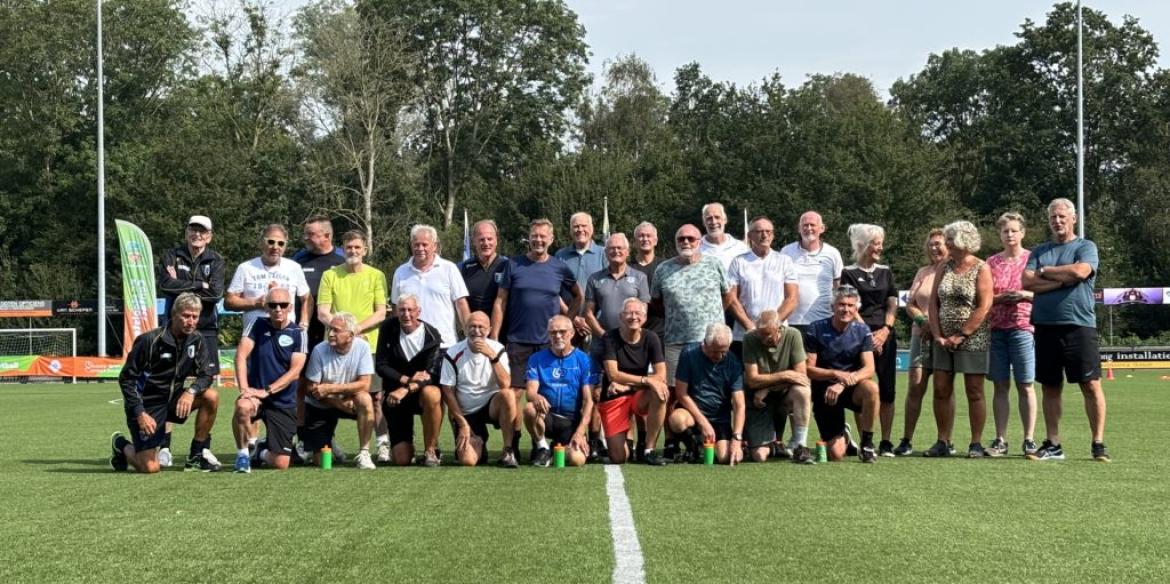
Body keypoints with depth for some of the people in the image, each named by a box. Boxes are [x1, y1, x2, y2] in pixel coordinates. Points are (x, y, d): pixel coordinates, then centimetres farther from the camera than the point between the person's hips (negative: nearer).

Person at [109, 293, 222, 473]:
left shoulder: (196, 340, -3)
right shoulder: (150, 340, -19)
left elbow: (205, 375, -3)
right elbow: (126, 378, -15)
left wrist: (191, 391, -26)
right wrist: (140, 413, -22)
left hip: (172, 399, 6)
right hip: (146, 404, -5)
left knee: (211, 396, -19)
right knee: (151, 468, -14)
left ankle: (197, 456, -4)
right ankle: (121, 445, 20)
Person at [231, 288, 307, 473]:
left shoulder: (298, 333, -1)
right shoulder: (257, 326, 2)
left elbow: (295, 372, -10)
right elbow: (241, 355, -9)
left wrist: (267, 391, -21)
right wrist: (244, 388, -24)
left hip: (284, 403, 0)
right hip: (256, 394, 0)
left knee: (281, 464, -7)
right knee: (243, 407, -39)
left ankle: (261, 453, 32)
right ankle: (243, 455, -13)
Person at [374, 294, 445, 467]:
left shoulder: (432, 335, -10)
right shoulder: (389, 329, -4)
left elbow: (432, 374, -19)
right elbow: (381, 367, -6)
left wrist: (407, 388, -36)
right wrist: (407, 379, -21)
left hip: (422, 390, -1)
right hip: (396, 395, 1)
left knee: (431, 394, -41)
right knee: (402, 460, -9)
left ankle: (431, 451, -21)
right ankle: (405, 445, 33)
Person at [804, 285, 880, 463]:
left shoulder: (862, 331, 0)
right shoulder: (816, 330, -6)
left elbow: (869, 369, -10)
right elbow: (808, 369, -8)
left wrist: (843, 384, -26)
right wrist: (836, 374, -23)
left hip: (851, 389, 2)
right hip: (824, 393, -2)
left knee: (871, 388, -36)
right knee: (836, 455, -14)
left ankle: (867, 443, -15)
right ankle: (843, 436, 27)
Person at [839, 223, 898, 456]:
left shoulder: (886, 272, 15)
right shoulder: (849, 273, 2)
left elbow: (892, 305, 11)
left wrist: (885, 330, -5)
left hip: (885, 336, 4)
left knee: (887, 389, 0)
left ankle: (886, 442, 4)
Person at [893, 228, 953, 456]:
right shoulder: (923, 272, 16)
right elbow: (910, 305, 14)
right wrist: (923, 320, -6)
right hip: (921, 335, 4)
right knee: (915, 385, -2)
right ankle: (906, 440, -1)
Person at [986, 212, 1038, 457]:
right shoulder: (991, 262, 12)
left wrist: (1025, 295, -14)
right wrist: (1001, 297, -8)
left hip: (1023, 328, -3)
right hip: (995, 329, 3)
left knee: (1025, 386, -2)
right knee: (1000, 386, 3)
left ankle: (1029, 440, 2)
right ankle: (1000, 440, 5)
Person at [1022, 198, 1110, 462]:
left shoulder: (1085, 247, 5)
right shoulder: (1039, 251, 16)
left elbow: (1081, 271, -16)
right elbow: (1027, 282, 1)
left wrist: (1045, 271, -3)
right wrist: (1063, 280, -8)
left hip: (1079, 324, -4)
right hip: (1045, 326, 4)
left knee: (1091, 385, -6)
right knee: (1051, 387, 7)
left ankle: (1098, 443, 0)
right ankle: (1052, 445, 12)